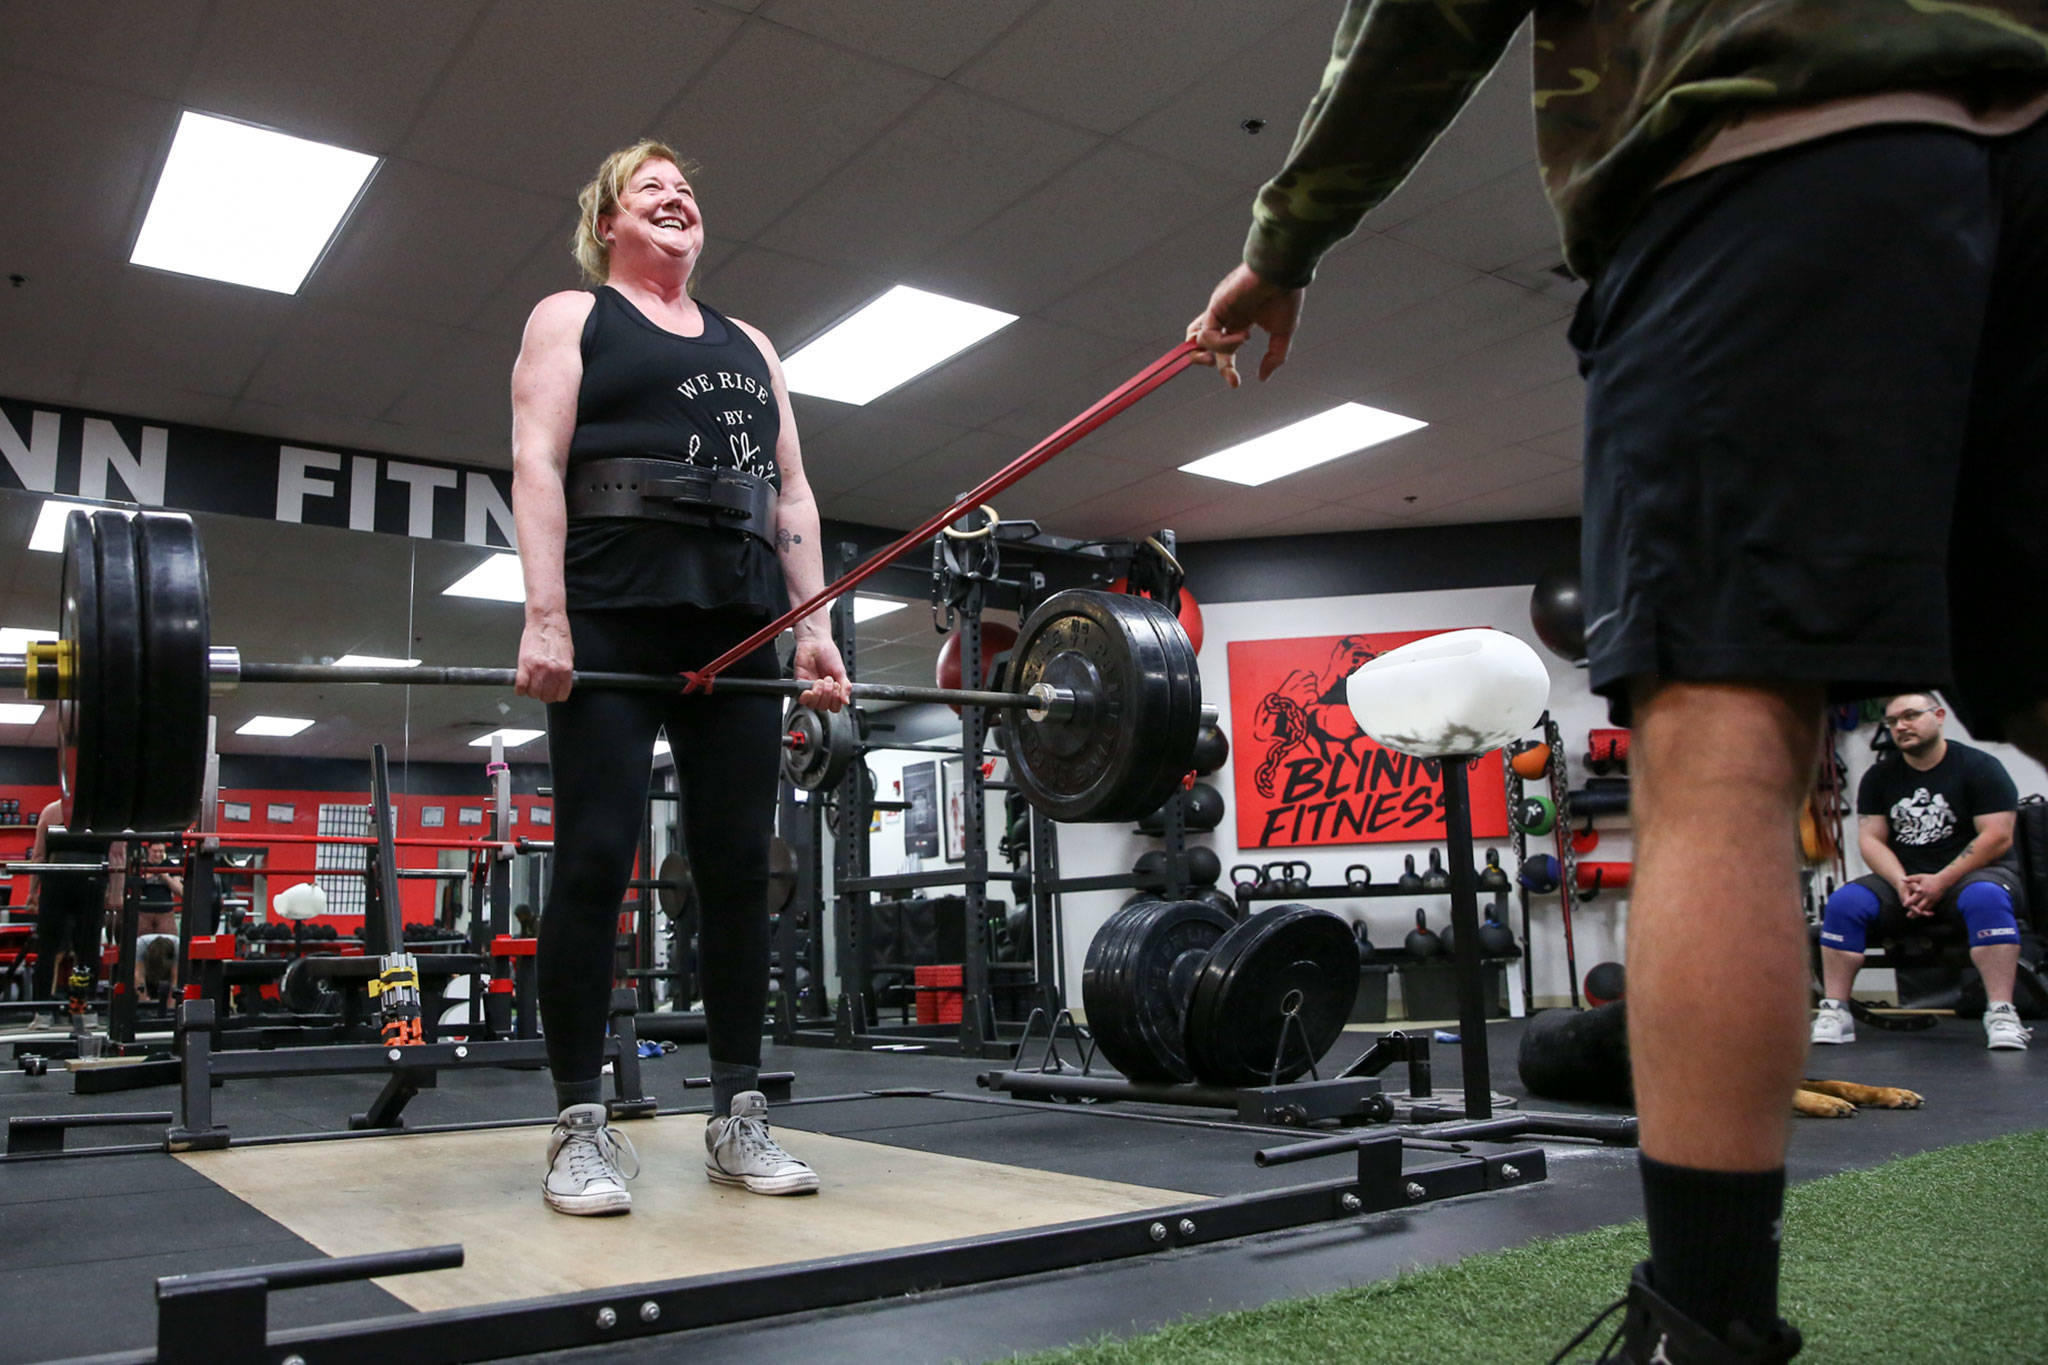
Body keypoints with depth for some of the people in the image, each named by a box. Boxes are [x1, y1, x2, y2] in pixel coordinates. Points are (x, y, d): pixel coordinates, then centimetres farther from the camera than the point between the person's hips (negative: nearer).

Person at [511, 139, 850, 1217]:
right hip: (615, 617, -4)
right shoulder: (570, 319, 12)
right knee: (594, 863, -7)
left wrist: (815, 629, 6)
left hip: (740, 622, 4)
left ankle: (737, 1118, 9)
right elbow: (537, 464, -2)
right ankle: (581, 1129, 1)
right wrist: (544, 616, -15)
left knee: (738, 869, 2)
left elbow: (791, 494, 18)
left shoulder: (750, 347, 24)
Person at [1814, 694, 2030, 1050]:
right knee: (1843, 902, -23)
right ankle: (1834, 1011, -24)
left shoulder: (1978, 766, -3)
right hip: (1903, 878, 3)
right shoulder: (1879, 776, 9)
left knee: (1986, 899, -38)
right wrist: (1902, 884, -15)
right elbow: (1870, 839, 3)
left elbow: (1997, 836, -11)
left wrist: (1941, 882, -19)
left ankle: (2001, 1013, -37)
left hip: (1970, 874, -3)